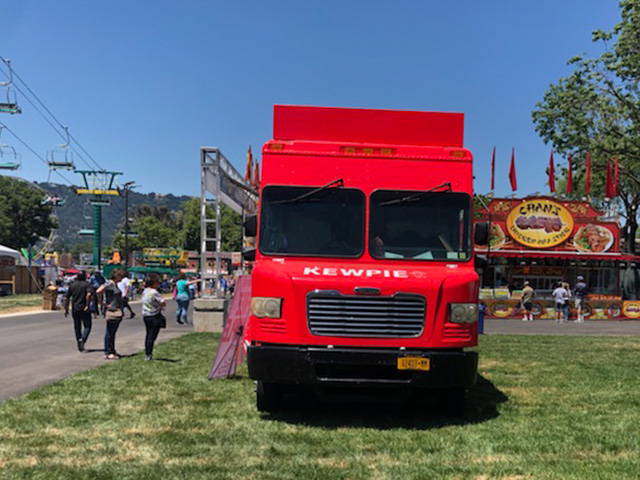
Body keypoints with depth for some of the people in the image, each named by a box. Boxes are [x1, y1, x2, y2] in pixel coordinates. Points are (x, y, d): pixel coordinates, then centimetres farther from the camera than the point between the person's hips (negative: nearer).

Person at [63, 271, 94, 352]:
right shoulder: (86, 284, -4)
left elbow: (66, 298, 10)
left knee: (77, 327, 13)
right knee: (87, 326, 2)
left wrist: (66, 309, 15)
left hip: (75, 309, 4)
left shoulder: (72, 285, 10)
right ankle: (82, 340, -20)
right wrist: (87, 305, -17)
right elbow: (89, 294, -22)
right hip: (84, 309, -4)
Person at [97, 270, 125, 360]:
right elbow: (98, 291, -26)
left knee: (112, 332, 15)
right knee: (109, 332, -4)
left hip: (117, 311, 10)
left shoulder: (115, 284, 15)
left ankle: (112, 351, 23)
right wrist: (104, 303, -18)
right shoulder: (109, 284, -14)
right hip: (111, 311, -10)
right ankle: (107, 353, 0)